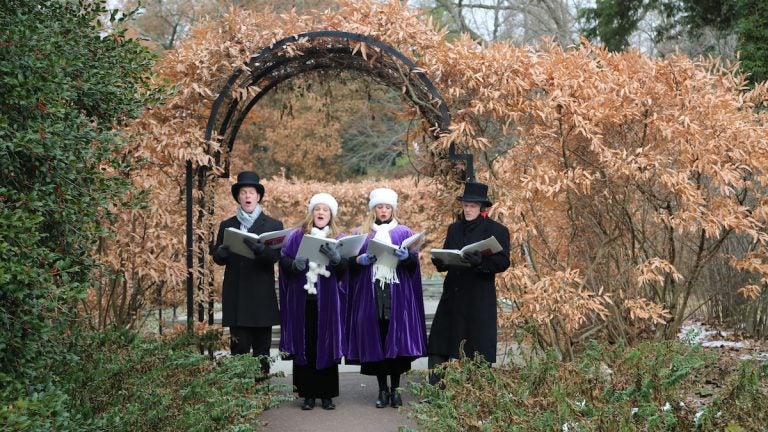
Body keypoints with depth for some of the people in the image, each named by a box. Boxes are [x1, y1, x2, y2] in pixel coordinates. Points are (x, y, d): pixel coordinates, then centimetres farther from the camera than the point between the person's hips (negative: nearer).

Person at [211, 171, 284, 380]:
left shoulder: (273, 225, 7)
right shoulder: (226, 225, 13)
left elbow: (276, 255, -5)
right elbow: (218, 257, 11)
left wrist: (259, 249, -26)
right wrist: (222, 253, -12)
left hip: (262, 298, -1)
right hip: (235, 298, 1)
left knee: (261, 348, 2)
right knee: (238, 347, -4)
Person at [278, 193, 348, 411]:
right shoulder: (296, 236, 8)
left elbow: (346, 268, -2)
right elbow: (283, 260, 1)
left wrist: (336, 259, -23)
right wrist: (294, 265, -20)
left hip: (327, 303, 0)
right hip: (302, 301, 0)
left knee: (327, 345, 0)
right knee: (305, 346, 0)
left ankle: (327, 394, 7)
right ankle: (308, 394, 6)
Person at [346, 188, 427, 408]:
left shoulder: (404, 232, 10)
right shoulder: (362, 233, 12)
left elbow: (414, 262, 2)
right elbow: (351, 261, 8)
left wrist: (406, 257, -20)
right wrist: (361, 260, -14)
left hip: (398, 294, -1)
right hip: (370, 293, 1)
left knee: (397, 338, -5)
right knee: (375, 340, -2)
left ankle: (395, 388, 4)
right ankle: (382, 389, 6)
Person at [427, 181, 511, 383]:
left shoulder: (496, 230, -1)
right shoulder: (454, 228, 15)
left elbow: (503, 262, -9)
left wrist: (480, 261, -27)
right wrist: (439, 262, -6)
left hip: (479, 300, -5)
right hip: (452, 296, 5)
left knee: (476, 353, -2)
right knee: (438, 350, 1)